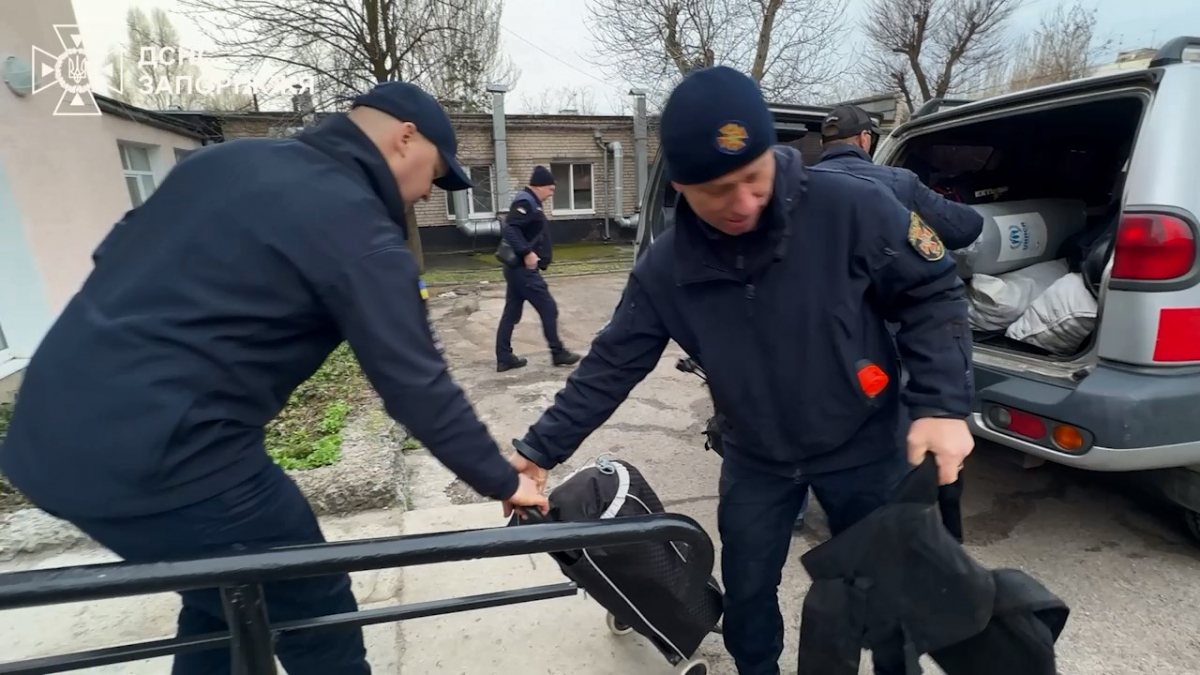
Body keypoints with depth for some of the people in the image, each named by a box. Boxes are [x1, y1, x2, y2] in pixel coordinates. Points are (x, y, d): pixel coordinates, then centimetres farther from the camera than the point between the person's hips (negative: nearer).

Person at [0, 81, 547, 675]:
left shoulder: (227, 158, 10)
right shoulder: (358, 231, -15)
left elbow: (115, 254, 18)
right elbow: (418, 387, -15)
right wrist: (503, 482, -4)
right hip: (163, 454, -9)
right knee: (316, 618, 10)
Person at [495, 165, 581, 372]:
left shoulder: (530, 203, 17)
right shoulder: (525, 202, -14)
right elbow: (509, 229, -26)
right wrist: (527, 253, -27)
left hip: (518, 268, 10)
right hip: (524, 269, -10)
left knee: (511, 313, 10)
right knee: (548, 309, -1)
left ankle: (504, 359, 15)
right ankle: (558, 353, 11)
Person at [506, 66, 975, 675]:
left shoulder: (851, 208, -22)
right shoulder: (665, 271, -14)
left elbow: (933, 295, -10)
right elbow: (611, 366, -9)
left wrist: (942, 403, -21)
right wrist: (541, 448, -9)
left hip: (864, 446, -1)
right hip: (756, 458, 2)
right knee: (746, 590, 16)